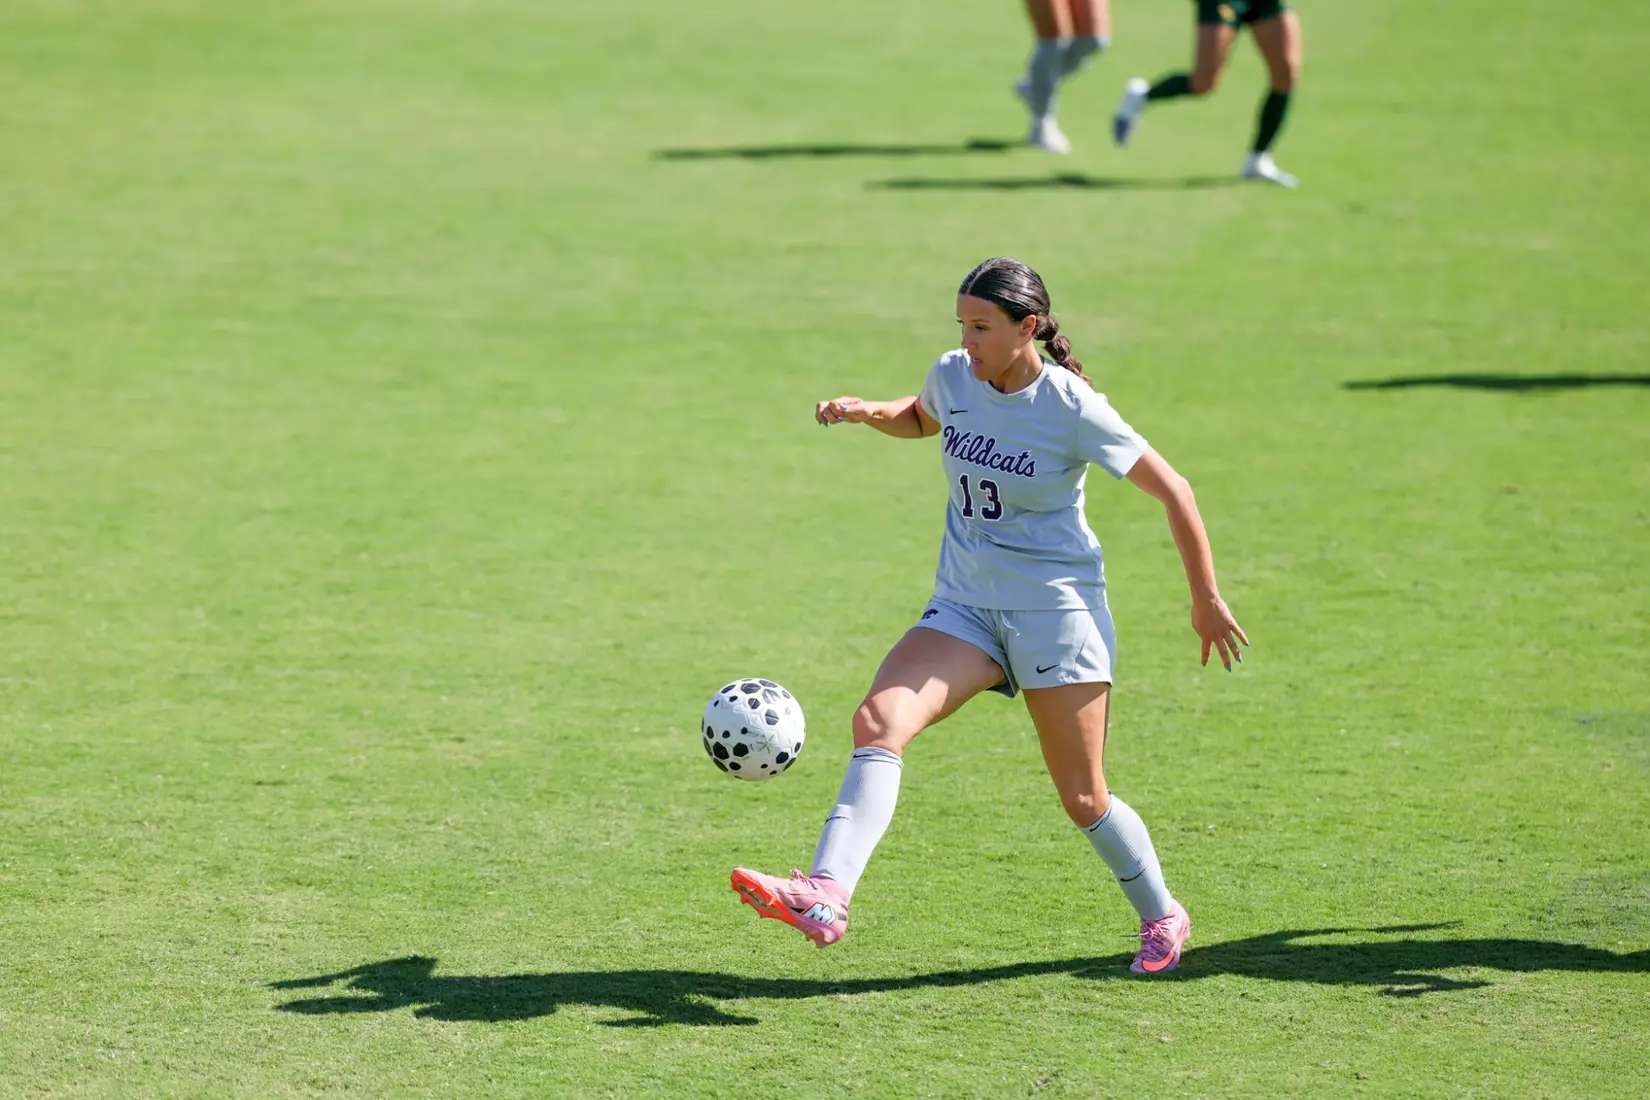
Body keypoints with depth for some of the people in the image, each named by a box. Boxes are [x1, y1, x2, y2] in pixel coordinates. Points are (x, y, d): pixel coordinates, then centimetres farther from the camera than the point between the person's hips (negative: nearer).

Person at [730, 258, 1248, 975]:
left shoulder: (1072, 408, -14)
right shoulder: (953, 377, 2)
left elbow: (1172, 491, -7)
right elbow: (921, 419, 28)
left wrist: (1207, 602, -3)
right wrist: (867, 412, 6)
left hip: (1056, 606, -5)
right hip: (965, 604, 5)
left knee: (1082, 798, 2)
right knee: (877, 721, -21)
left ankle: (1161, 914, 28)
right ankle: (826, 896, -34)